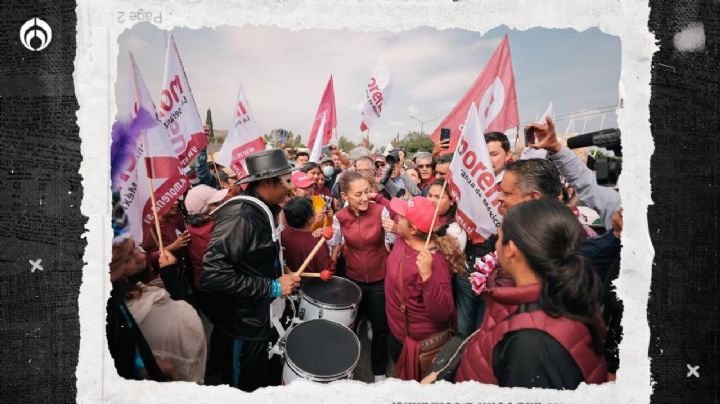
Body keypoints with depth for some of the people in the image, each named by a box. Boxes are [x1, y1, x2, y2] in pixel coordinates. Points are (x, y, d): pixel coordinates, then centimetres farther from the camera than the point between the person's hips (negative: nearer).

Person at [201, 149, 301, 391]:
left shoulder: (264, 210, 5)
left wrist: (282, 273, 4)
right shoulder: (240, 216, -25)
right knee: (246, 389, 14)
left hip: (266, 316, 8)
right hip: (243, 326, -8)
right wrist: (272, 287, -26)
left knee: (270, 380, 23)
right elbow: (213, 275, -32)